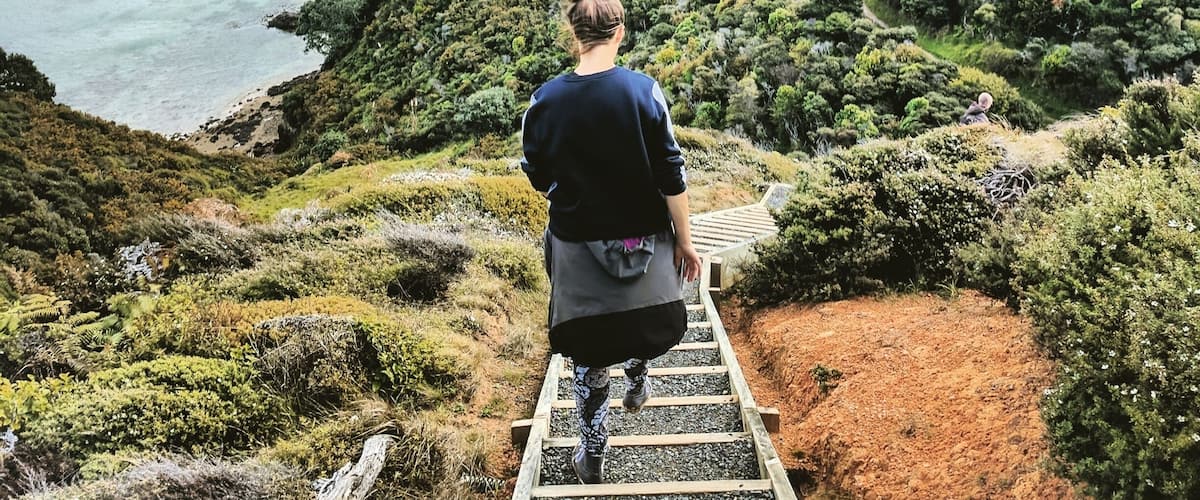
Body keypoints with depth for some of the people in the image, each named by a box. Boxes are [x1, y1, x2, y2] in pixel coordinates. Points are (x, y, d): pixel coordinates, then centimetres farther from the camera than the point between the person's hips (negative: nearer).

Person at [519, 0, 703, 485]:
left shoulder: (544, 101, -9)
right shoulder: (645, 91, -13)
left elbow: (539, 180, 2)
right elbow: (671, 177, -11)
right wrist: (685, 241, -1)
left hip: (577, 248, 1)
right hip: (643, 242, 0)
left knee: (588, 355, 12)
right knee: (641, 317, 32)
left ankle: (592, 457, 21)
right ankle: (637, 382, 51)